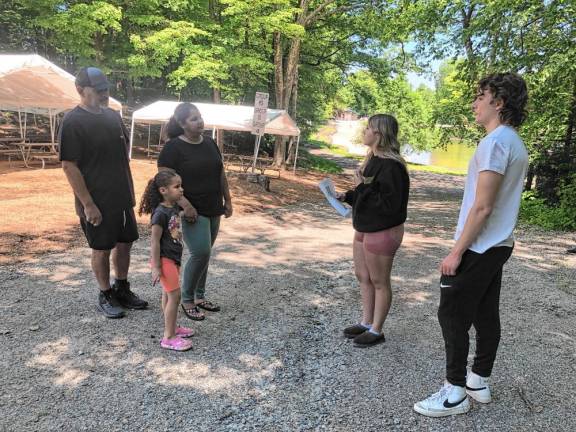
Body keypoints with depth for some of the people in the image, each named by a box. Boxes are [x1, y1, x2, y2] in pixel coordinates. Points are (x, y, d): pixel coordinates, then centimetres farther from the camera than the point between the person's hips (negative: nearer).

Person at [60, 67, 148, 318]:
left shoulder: (112, 116, 9)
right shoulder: (73, 122, -12)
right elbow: (69, 166, -15)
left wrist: (131, 191, 13)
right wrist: (87, 204, -18)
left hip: (122, 197, 7)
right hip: (97, 202, -7)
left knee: (125, 243, 14)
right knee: (102, 249, 4)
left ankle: (122, 290, 30)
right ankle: (105, 296, 21)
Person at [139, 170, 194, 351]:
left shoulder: (175, 208, 5)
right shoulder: (160, 213, -21)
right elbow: (154, 241, -20)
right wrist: (156, 267, -19)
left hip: (174, 258, 8)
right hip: (164, 259, -8)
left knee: (168, 294, 19)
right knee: (175, 295, -6)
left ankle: (172, 327, 33)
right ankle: (169, 338, 4)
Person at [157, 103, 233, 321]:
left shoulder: (210, 143, 10)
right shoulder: (173, 147, -11)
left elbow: (221, 174, 16)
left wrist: (227, 200, 14)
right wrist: (185, 204, -22)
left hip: (213, 210, 7)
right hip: (193, 211, -7)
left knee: (204, 254, 12)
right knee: (201, 253, -13)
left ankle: (200, 296, 26)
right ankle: (187, 301, 5)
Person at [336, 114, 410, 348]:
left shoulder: (391, 166, -23)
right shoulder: (373, 159, 7)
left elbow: (389, 204, -27)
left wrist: (362, 186, -22)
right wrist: (347, 196, 5)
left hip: (383, 232, -10)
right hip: (364, 228, 10)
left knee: (379, 282, 6)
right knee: (363, 276, 19)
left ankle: (376, 331, 23)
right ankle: (366, 322, 35)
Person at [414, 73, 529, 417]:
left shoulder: (495, 142, -18)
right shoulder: (517, 144, 13)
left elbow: (482, 207, -22)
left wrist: (457, 251, -17)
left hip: (478, 248, -9)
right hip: (498, 245, 9)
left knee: (453, 317, 0)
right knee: (486, 315, 15)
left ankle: (455, 393, 10)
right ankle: (479, 382, 27)